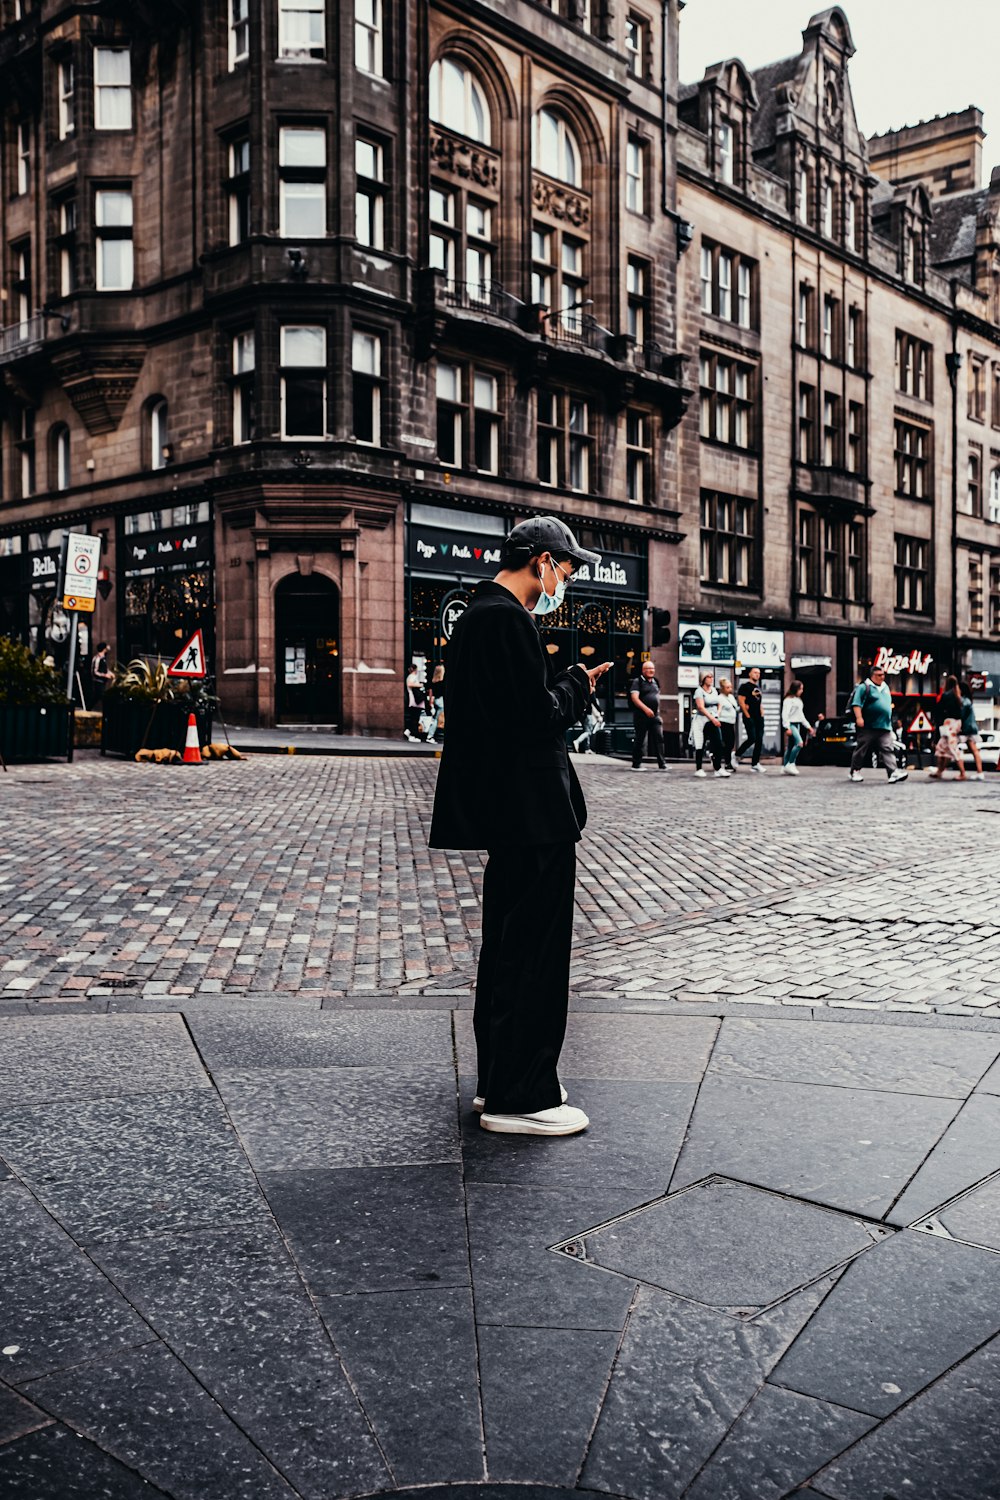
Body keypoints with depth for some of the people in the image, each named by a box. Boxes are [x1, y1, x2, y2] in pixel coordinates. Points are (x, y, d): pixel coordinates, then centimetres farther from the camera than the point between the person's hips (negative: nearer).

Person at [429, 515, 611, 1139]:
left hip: (508, 811, 11)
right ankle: (520, 1098, 5)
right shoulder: (508, 619, -16)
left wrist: (571, 686, 13)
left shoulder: (479, 615, 17)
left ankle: (499, 1080, 28)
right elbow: (541, 713, -21)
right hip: (533, 812, -11)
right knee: (536, 953, -4)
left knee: (507, 949, 17)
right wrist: (578, 683, -3)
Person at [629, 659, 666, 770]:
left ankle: (661, 764, -5)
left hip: (655, 716, 5)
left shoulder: (655, 682, 16)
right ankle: (636, 764, 10)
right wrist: (646, 709, -26)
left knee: (658, 738, -3)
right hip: (641, 715, -5)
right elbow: (634, 698, -15)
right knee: (639, 740, 1)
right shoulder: (637, 682, -4)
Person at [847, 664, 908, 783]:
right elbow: (856, 703, -12)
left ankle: (893, 772, -16)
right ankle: (855, 771, 16)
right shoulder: (864, 687, -4)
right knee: (862, 750, 2)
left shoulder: (885, 687, 20)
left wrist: (889, 720, 28)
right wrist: (859, 718, -21)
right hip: (868, 727, -6)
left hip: (885, 727, 6)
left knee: (887, 750, -6)